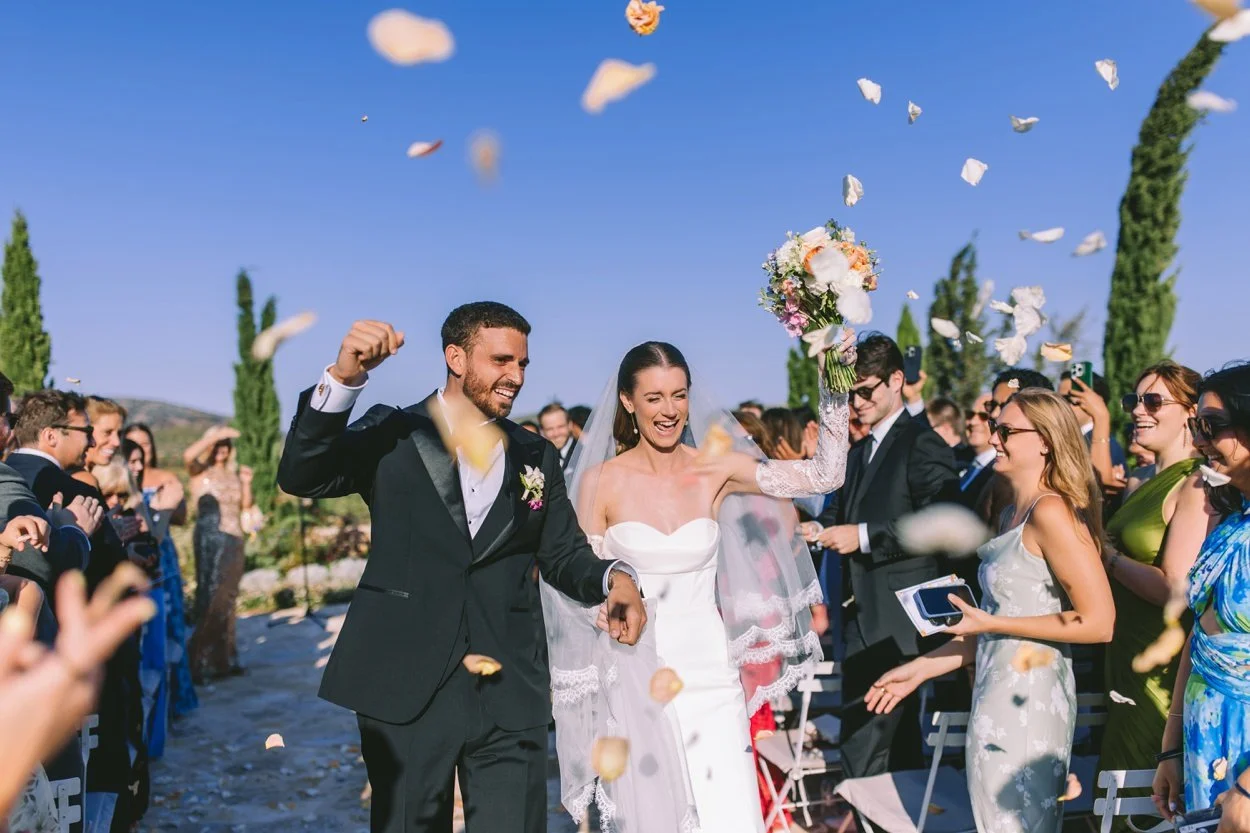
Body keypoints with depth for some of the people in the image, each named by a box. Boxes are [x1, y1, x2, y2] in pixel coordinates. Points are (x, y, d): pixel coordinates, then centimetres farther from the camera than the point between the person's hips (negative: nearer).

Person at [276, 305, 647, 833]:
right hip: (405, 686, -2)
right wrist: (343, 378, -25)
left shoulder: (537, 458, 11)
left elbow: (564, 554, 11)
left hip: (509, 695, 2)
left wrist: (614, 576, -12)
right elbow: (300, 478, -12)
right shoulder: (391, 436, 1)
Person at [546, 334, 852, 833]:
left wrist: (835, 392, -12)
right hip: (634, 676, -1)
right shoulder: (601, 481, -4)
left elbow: (825, 475, -5)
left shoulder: (718, 470, 0)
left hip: (708, 672, 1)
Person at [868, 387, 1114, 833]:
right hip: (998, 696, 9)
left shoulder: (1051, 511, -15)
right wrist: (920, 668, 13)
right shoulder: (1012, 516, 12)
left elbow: (1098, 622, -19)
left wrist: (993, 624, -16)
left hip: (1027, 699, -9)